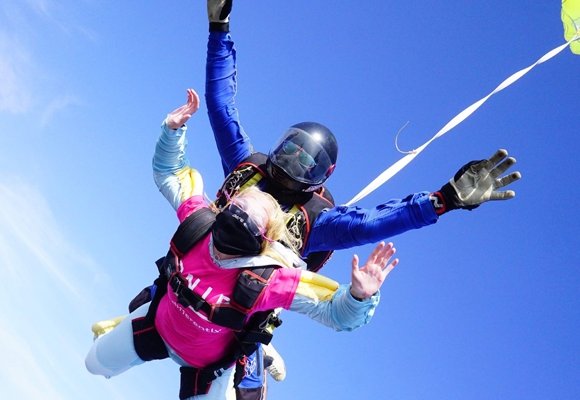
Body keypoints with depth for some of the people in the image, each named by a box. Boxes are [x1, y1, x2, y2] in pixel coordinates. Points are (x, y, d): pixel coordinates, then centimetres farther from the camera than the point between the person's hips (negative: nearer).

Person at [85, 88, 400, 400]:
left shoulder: (274, 280, -41)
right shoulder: (196, 218, -32)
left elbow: (338, 314, -36)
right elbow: (168, 171, -13)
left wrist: (360, 294, -57)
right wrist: (172, 128, -26)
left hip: (206, 363, -3)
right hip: (159, 322, 3)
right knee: (97, 363, 25)